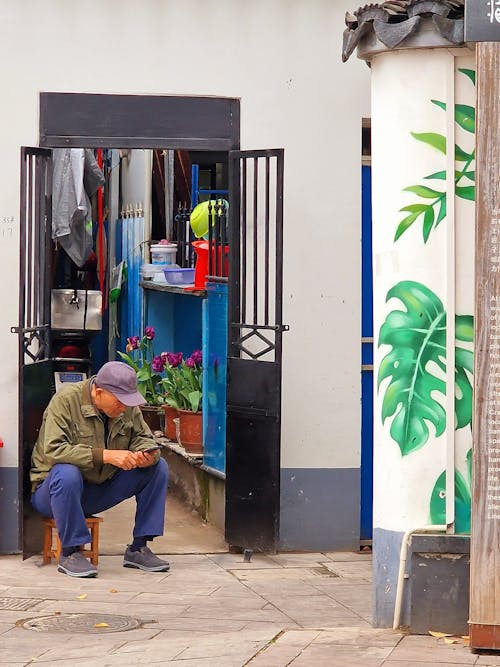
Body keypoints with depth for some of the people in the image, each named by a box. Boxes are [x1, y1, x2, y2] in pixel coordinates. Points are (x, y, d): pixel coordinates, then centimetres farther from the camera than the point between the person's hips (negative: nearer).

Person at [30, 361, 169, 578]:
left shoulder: (127, 406, -2)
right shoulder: (66, 400, -20)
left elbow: (143, 438, 7)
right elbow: (53, 450, -30)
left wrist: (145, 455, -20)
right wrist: (105, 455, -36)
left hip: (99, 491, 6)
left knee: (158, 467, -6)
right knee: (67, 473, -40)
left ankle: (138, 548, -3)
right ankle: (69, 553, -24)